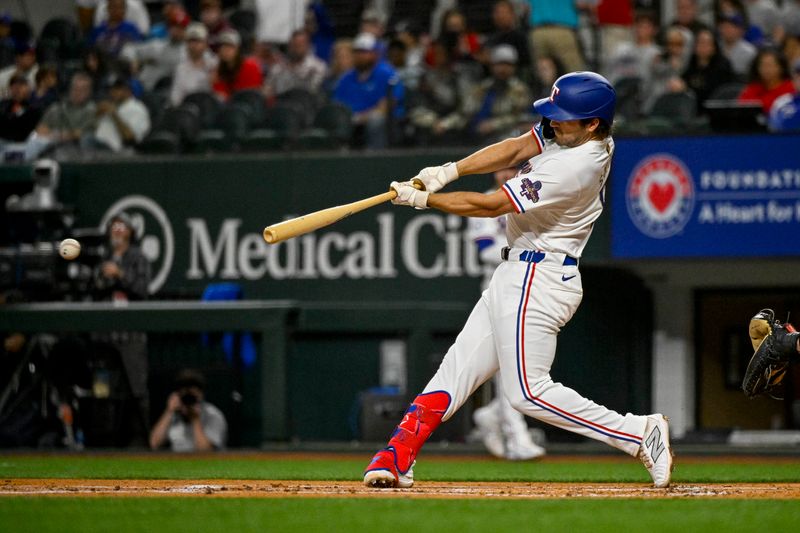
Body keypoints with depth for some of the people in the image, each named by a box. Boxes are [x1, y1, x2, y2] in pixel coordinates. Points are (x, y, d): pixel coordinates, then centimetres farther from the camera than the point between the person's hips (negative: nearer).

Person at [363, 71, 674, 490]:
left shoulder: (575, 167, -25)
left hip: (537, 282, -10)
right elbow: (515, 149, 2)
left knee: (528, 392, -9)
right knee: (457, 369, 8)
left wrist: (424, 199, -12)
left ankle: (640, 434, -7)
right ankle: (395, 460, 8)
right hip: (517, 276, 10)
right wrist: (450, 170, -12)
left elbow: (491, 205, -21)